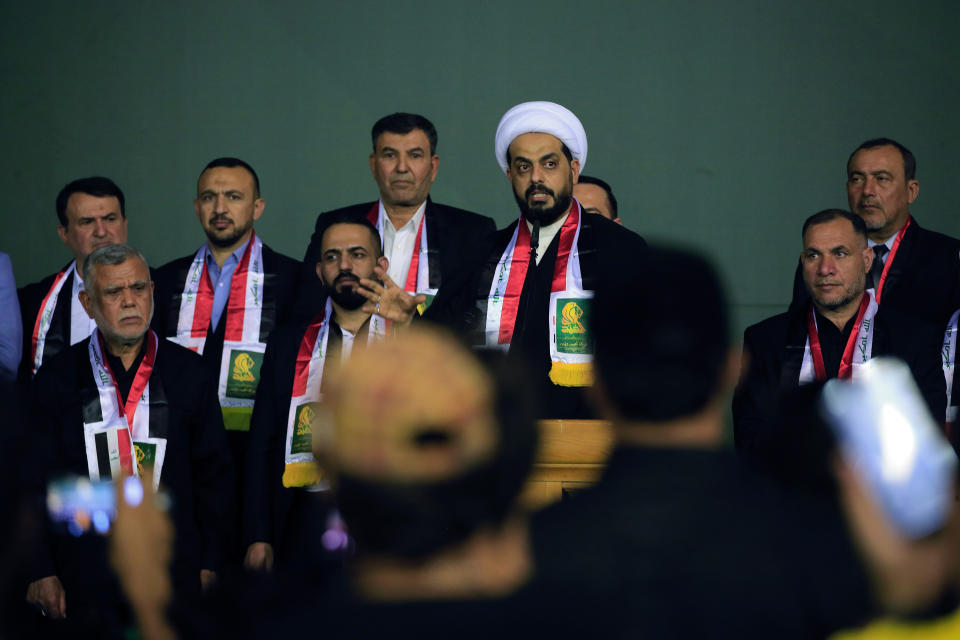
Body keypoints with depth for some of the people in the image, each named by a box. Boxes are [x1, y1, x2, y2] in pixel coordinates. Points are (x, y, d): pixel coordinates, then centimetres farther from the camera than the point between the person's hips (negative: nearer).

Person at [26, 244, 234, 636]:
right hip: (84, 576, -1)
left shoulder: (189, 373, 6)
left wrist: (209, 563, 4)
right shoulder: (57, 379, 3)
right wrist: (40, 571, -1)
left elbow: (213, 475, 9)